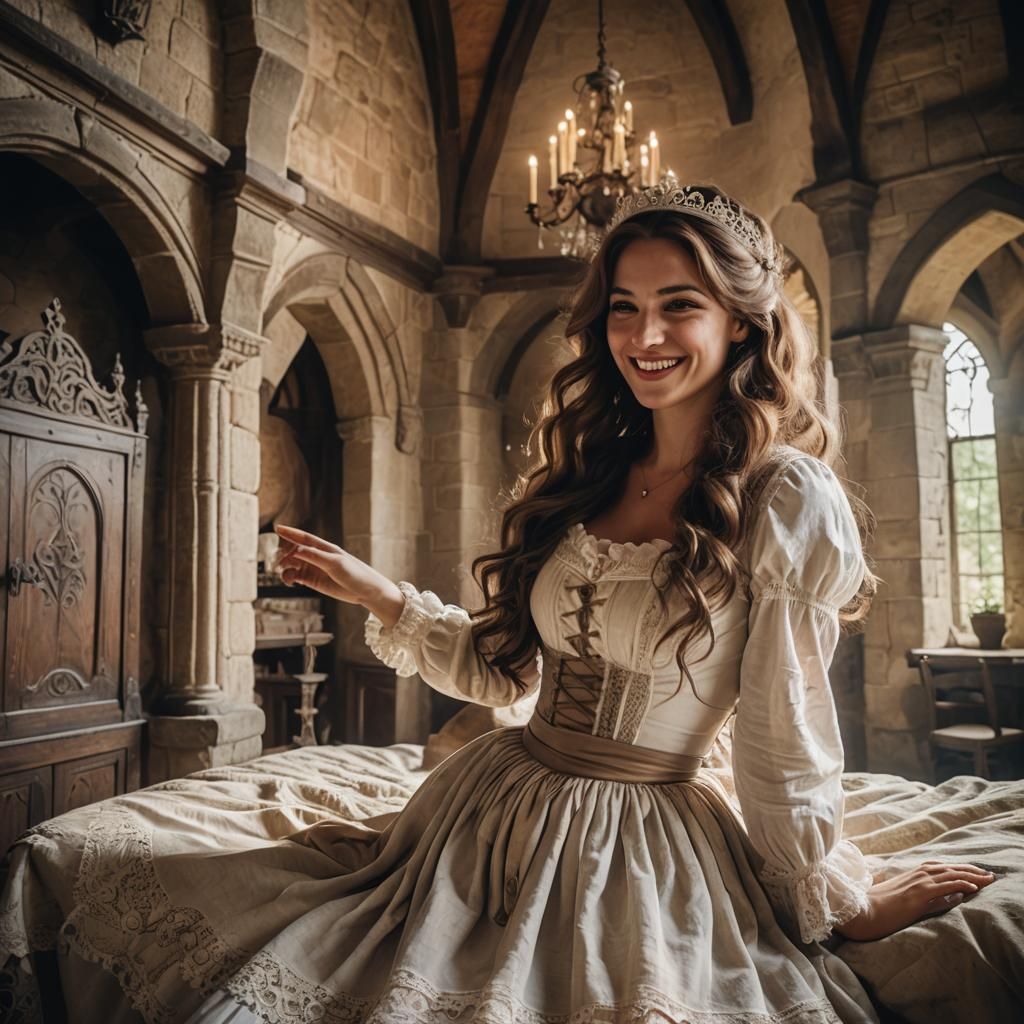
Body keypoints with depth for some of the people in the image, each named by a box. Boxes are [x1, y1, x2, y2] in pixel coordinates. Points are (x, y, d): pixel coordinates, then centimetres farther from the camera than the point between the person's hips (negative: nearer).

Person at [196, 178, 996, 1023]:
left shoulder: (788, 500, -16)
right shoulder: (583, 478, 3)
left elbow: (785, 744, -8)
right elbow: (503, 668, 7)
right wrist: (377, 595, 2)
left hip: (646, 851, -4)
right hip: (498, 810, 5)